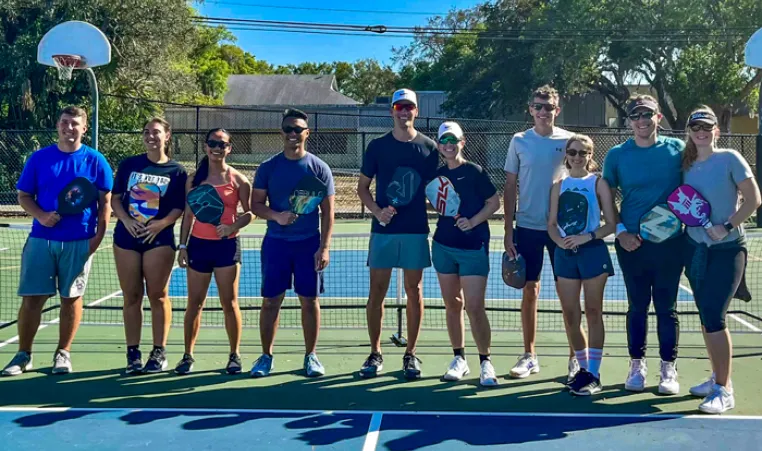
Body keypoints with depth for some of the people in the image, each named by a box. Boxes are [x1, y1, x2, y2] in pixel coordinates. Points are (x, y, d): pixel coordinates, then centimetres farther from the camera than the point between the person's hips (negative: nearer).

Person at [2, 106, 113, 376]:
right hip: (41, 239, 1)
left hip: (79, 242, -1)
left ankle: (63, 353, 19)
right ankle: (23, 355, 14)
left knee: (71, 297, 6)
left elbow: (105, 201, 2)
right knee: (31, 298, 1)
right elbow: (24, 196, 8)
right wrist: (41, 215, -11)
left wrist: (99, 234, -7)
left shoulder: (95, 161, 2)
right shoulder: (39, 158, 5)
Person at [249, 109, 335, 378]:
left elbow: (328, 212, 0)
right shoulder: (268, 168, 4)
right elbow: (255, 204, 4)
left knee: (309, 300, 4)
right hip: (276, 242, 1)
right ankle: (266, 356, 16)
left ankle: (311, 356, 16)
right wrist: (277, 216, -16)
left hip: (309, 243, -1)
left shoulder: (319, 168, 1)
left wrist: (324, 247, -8)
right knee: (271, 301, 4)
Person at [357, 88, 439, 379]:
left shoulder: (428, 147, 5)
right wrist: (377, 211, -8)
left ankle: (410, 354, 15)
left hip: (416, 230, 0)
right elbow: (362, 186, 8)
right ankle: (375, 353, 15)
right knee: (377, 292, 3)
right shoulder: (377, 146, 5)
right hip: (383, 230, 0)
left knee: (413, 292, 5)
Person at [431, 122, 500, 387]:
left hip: (473, 247, -5)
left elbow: (494, 202, -3)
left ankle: (485, 362, 5)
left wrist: (473, 221, -15)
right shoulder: (437, 175, 8)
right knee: (452, 304, 10)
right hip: (443, 245, 5)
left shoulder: (474, 171, -5)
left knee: (474, 307, -8)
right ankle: (459, 358, 22)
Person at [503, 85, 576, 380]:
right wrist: (508, 231, 0)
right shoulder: (519, 141, 3)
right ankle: (529, 356, 16)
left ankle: (575, 356, 12)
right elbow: (510, 188, 5)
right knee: (529, 290, 5)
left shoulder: (569, 140, 1)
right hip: (527, 226, 1)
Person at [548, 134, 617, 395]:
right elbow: (552, 224, 7)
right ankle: (583, 368, 21)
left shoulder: (598, 183, -1)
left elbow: (611, 224, -5)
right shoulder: (559, 186, 10)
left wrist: (586, 237, -18)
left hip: (592, 252, -4)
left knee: (593, 313, 2)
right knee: (570, 315, 6)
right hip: (565, 254, 4)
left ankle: (594, 374, 7)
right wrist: (560, 240, -13)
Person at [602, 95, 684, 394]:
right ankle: (637, 365, 20)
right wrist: (620, 232, -5)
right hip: (631, 242, 1)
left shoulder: (677, 149, 1)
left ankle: (668, 368, 16)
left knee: (666, 307, 5)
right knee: (637, 306, 9)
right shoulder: (617, 155, 2)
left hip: (669, 241, 0)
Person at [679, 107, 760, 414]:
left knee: (714, 317, -12)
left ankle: (724, 390, -4)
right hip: (695, 248, 6)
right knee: (706, 317, 11)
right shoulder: (687, 166, 8)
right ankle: (718, 377, 24)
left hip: (727, 249, -6)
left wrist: (727, 227, -18)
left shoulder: (729, 159, -8)